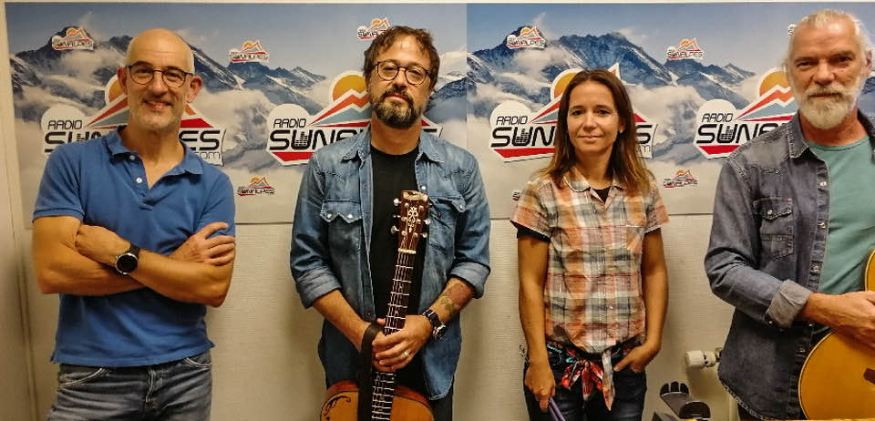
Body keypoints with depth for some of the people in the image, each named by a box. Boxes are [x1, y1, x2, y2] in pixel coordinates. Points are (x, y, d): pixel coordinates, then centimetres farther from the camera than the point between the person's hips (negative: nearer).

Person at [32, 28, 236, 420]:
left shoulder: (213, 184, -1)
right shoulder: (72, 163, -3)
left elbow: (213, 287, -11)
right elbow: (51, 271, -13)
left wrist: (119, 252, -16)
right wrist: (174, 264, -13)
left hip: (186, 375, 2)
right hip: (92, 379, -2)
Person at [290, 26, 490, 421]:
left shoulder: (460, 168, -3)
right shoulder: (328, 166, -5)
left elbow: (474, 261, -1)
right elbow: (307, 261, -4)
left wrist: (429, 321, -14)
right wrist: (359, 331, -14)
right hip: (349, 362, 0)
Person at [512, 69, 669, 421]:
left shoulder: (643, 189, 2)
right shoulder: (543, 191, -9)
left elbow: (654, 272, 9)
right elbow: (531, 284, -8)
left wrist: (653, 340, 0)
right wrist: (538, 362, -10)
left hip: (625, 364, 3)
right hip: (560, 362, -3)